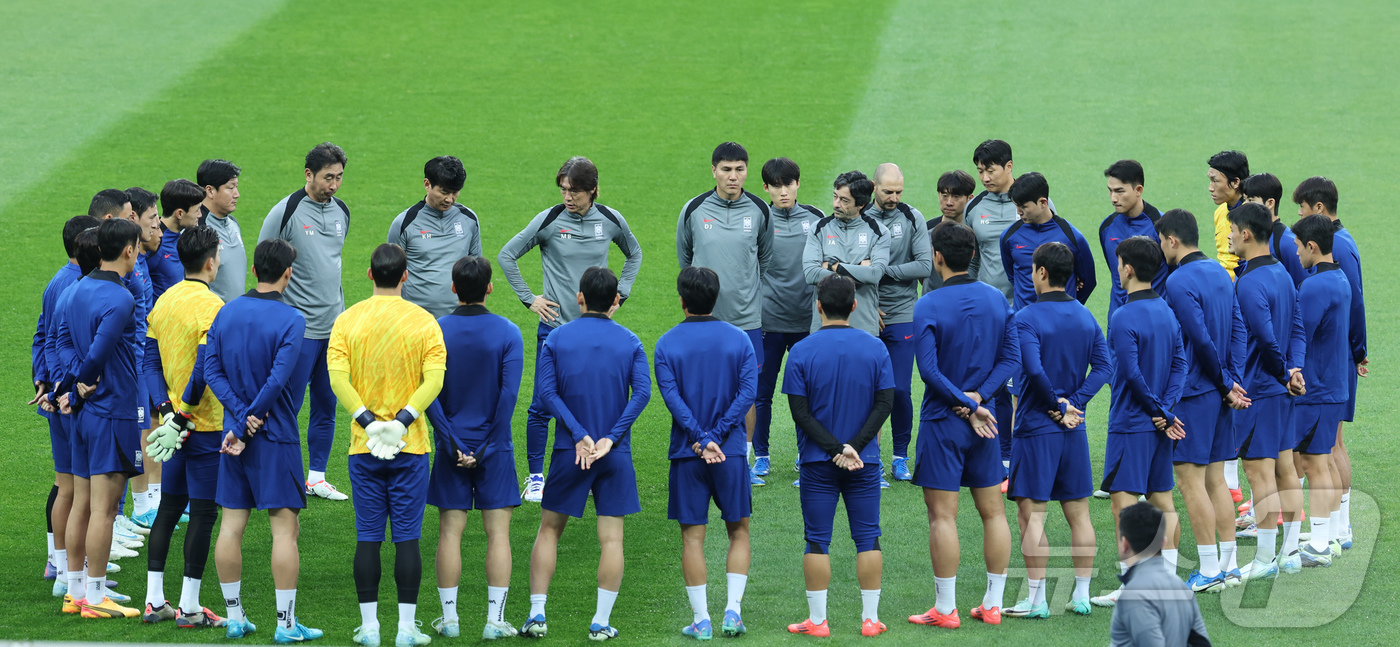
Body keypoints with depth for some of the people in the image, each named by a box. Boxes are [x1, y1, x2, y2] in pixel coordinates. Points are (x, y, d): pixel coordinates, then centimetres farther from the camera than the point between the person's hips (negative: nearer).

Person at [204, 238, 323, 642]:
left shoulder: (227, 313, 5)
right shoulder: (290, 320, -11)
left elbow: (212, 370, -2)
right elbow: (277, 380, -19)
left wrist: (241, 417, -8)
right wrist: (248, 424, -12)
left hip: (234, 437, 5)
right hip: (276, 437, -5)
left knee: (232, 525, 8)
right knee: (284, 528, -2)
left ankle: (235, 617, 14)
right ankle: (286, 623, -3)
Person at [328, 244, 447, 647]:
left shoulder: (347, 320, 0)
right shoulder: (423, 322, -3)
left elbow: (337, 378, -9)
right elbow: (434, 380, -12)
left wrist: (368, 421, -10)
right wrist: (401, 420, -13)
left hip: (363, 447, 1)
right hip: (410, 446, -1)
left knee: (367, 536, 6)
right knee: (407, 537, 2)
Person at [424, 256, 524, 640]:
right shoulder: (507, 333, -5)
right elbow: (509, 394, -11)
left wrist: (453, 445, -7)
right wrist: (488, 447, -6)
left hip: (451, 447, 1)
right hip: (494, 447, -1)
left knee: (450, 531, 6)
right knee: (498, 533, 3)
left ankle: (449, 618, 7)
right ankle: (495, 620, 1)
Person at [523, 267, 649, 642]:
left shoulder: (557, 339, 0)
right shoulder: (629, 342, 1)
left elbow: (546, 393, -10)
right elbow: (642, 392, -11)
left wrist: (579, 436, -13)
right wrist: (610, 438, -14)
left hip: (569, 453, 0)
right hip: (615, 455, 0)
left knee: (549, 529, 12)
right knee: (611, 538, 3)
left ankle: (537, 614, 8)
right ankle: (601, 623, 2)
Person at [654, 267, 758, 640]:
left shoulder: (667, 344, -2)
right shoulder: (738, 340, 1)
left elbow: (672, 397, -13)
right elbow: (748, 392, -9)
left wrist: (701, 438, -17)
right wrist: (716, 436, -12)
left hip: (686, 454, -1)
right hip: (731, 453, 1)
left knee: (692, 536, 5)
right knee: (738, 531, 13)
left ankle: (701, 619, 4)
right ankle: (733, 609, 3)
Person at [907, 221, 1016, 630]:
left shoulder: (929, 307, -12)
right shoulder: (997, 300, 3)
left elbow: (929, 370, -18)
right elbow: (1012, 358, 0)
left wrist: (967, 405, -15)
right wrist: (978, 397, -8)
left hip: (943, 423, -5)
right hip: (985, 423, 5)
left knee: (942, 516, -1)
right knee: (993, 511, 11)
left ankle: (945, 609, 1)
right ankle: (993, 604, 15)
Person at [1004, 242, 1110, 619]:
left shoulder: (1027, 319, -12)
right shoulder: (1085, 317, 8)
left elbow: (1034, 369, -24)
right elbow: (1103, 366, 0)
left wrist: (1058, 405, -11)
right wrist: (1073, 404, -5)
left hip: (1036, 428, -6)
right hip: (1075, 431, 6)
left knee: (1031, 514, -2)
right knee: (1078, 513, 11)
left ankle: (1036, 599, -3)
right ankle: (1081, 595, 13)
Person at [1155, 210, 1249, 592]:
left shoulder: (1179, 282, -16)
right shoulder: (1220, 274, 11)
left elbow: (1202, 340, -17)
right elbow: (1237, 330, 10)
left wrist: (1227, 384, -6)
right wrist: (1233, 383, 3)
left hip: (1192, 394, -9)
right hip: (1219, 392, 9)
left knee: (1190, 479, -4)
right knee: (1216, 479, 13)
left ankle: (1208, 570, -5)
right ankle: (1229, 566, 15)